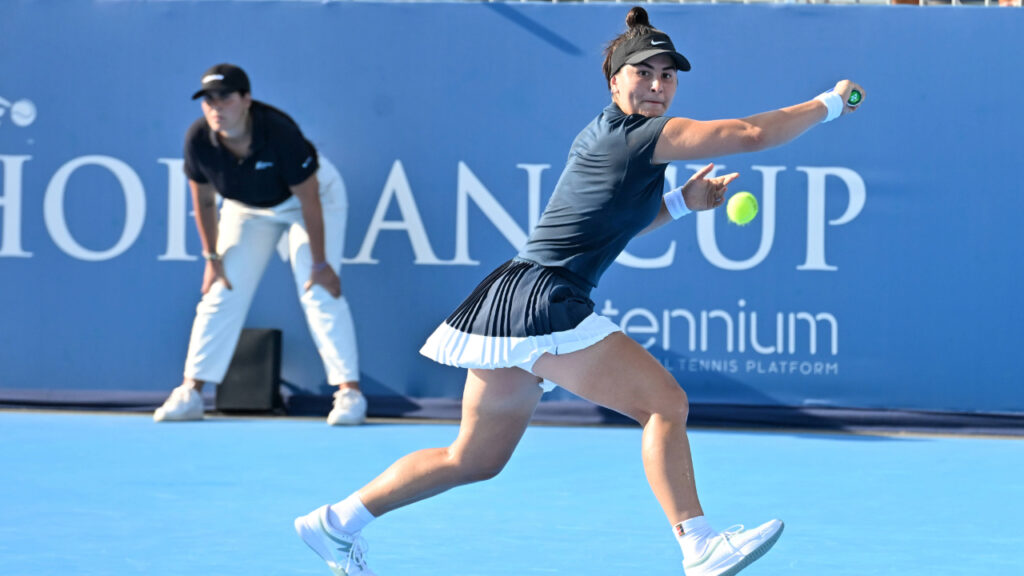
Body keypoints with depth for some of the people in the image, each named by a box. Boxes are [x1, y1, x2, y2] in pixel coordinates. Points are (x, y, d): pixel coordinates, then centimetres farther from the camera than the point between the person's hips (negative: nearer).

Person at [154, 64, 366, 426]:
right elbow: (203, 199, -8)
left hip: (315, 195, -4)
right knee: (221, 293, -2)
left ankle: (350, 391, -13)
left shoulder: (279, 132, -37)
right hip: (247, 208, 4)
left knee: (320, 293, -16)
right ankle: (190, 393, 3)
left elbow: (309, 199, -28)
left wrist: (320, 263, -24)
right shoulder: (198, 139, -25)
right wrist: (212, 257, -5)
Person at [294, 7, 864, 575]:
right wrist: (830, 102, 2)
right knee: (666, 402, -12)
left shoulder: (602, 135, 18)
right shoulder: (645, 135, -10)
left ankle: (336, 522, 22)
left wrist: (681, 201, 18)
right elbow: (753, 134, -10)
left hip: (510, 306, 10)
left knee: (476, 459, 17)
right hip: (543, 301, -10)